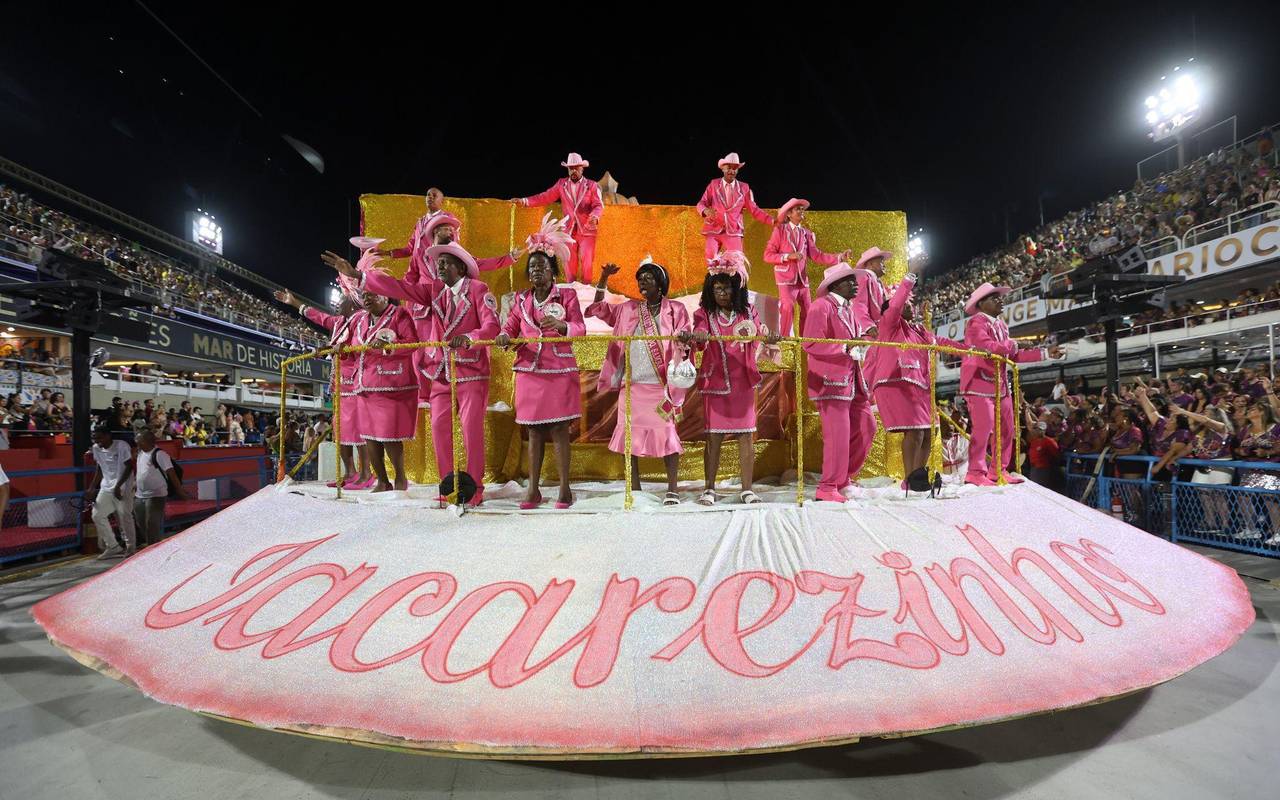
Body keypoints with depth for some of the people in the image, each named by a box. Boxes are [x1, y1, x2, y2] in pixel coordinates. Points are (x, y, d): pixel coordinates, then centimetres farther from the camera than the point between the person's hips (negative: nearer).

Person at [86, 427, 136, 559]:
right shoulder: (96, 448, 5)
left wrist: (118, 486, -20)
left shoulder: (121, 446, -13)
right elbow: (99, 469, 15)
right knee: (97, 515, 4)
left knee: (124, 517, -3)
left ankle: (131, 547, 10)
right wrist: (92, 488, 11)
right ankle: (113, 547, 15)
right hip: (106, 487, 7)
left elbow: (129, 467, -14)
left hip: (122, 487, -7)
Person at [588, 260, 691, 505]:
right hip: (631, 383, 4)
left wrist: (685, 343, -26)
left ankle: (672, 490, 7)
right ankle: (634, 489, 18)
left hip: (660, 384, -4)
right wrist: (603, 279, 11)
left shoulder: (675, 310, 3)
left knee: (666, 434, -6)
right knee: (629, 434, 6)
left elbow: (683, 343, -2)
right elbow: (599, 309, 21)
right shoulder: (629, 309, 14)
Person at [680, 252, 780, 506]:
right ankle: (709, 488, 13)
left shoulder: (748, 312, 9)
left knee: (746, 434, 2)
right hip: (715, 381, -1)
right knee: (713, 435, 2)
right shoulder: (704, 313, 5)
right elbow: (700, 334, -14)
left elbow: (758, 331, -8)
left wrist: (768, 336, -31)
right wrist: (691, 337, -38)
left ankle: (747, 488, 11)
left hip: (743, 381, 1)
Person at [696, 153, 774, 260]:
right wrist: (706, 211, -24)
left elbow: (754, 209, 6)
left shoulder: (744, 187, 6)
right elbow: (701, 204, 1)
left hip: (733, 232, 0)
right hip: (713, 231, 0)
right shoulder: (714, 184, 5)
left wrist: (772, 221, -7)